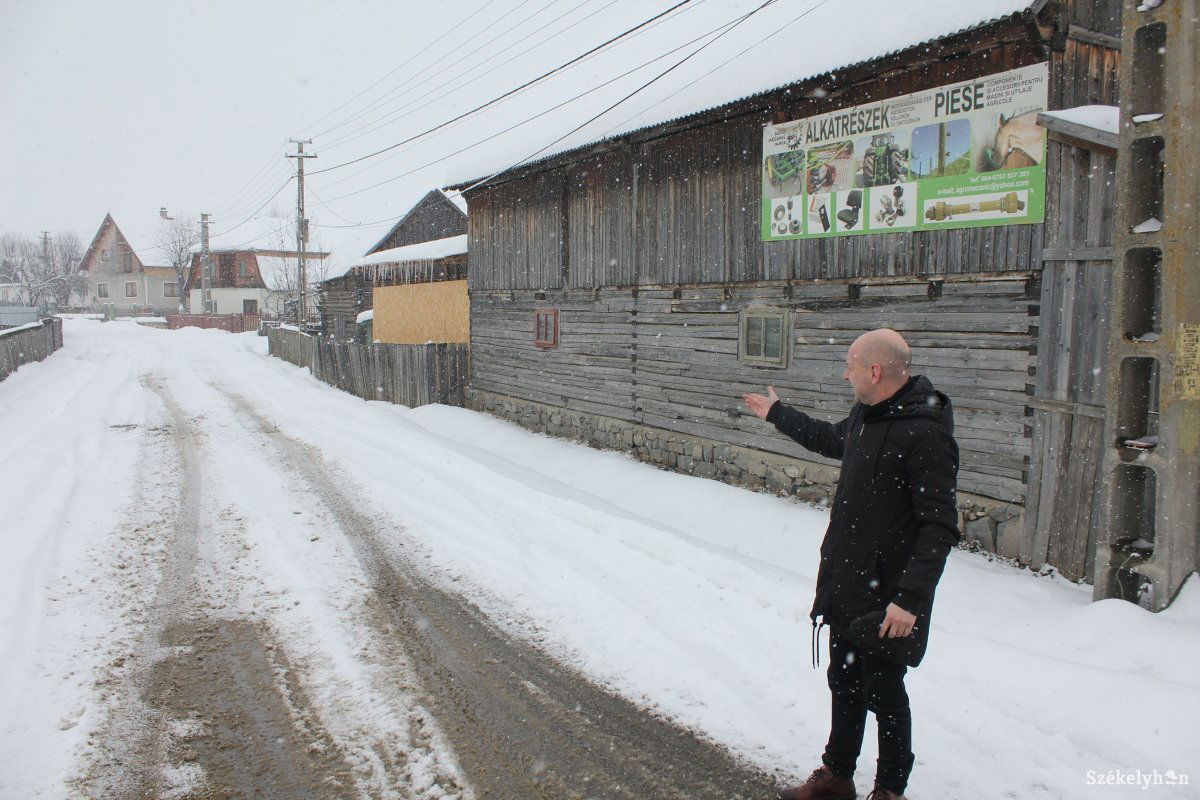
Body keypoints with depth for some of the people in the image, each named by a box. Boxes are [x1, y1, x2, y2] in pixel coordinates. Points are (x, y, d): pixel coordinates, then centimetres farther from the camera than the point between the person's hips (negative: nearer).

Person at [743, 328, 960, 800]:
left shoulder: (925, 434, -23)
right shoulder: (866, 415, 5)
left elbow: (940, 528, -24)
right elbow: (831, 439, 28)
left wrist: (911, 597, -28)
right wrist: (777, 414, 38)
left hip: (887, 601, -8)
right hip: (844, 586, 9)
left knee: (884, 695, 8)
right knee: (844, 684, 20)